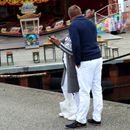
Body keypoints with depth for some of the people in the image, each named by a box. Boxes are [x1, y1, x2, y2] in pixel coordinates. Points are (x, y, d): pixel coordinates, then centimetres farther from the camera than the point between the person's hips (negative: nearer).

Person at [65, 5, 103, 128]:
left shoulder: (73, 26, -10)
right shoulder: (91, 23, 14)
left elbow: (76, 46, -20)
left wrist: (77, 62, -9)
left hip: (86, 62, -7)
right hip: (97, 58, 7)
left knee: (84, 92, -2)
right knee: (97, 89, 9)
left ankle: (81, 120, 5)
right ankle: (96, 118, 15)